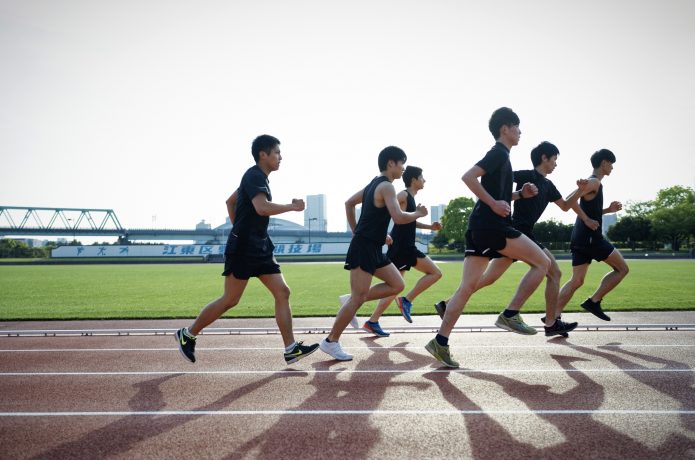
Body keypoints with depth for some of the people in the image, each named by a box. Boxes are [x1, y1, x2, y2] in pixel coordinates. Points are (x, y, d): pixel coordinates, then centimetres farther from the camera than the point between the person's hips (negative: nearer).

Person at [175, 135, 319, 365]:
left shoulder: (257, 178, 16)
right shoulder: (254, 176, -14)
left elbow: (230, 201, 27)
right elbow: (262, 207, -31)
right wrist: (292, 206, -20)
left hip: (260, 248, 10)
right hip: (243, 248, -10)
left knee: (282, 292, 2)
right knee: (230, 299, 0)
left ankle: (291, 350, 3)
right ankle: (187, 334, 19)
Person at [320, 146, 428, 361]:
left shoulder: (374, 184, 16)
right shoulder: (386, 186, -14)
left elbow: (349, 203, 24)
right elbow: (399, 218, -25)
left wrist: (355, 231, 24)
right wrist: (418, 213, -6)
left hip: (372, 248, 10)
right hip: (364, 248, -10)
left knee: (397, 285, 11)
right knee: (358, 298, -6)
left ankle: (352, 300, 12)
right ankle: (331, 341, 3)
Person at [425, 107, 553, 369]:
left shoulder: (499, 155, 25)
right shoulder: (499, 153, -5)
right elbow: (468, 177, -19)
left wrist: (521, 194, 18)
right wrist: (494, 204, -18)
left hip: (480, 227, 10)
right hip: (492, 225, -9)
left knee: (467, 287, 4)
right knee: (542, 262, -1)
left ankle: (440, 342, 2)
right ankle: (510, 315, -2)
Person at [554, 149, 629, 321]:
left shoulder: (590, 182, 23)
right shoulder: (594, 182, -7)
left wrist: (608, 209, 23)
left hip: (580, 238, 9)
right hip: (591, 237, -9)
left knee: (576, 281, 5)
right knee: (622, 268, 4)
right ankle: (593, 301, -1)